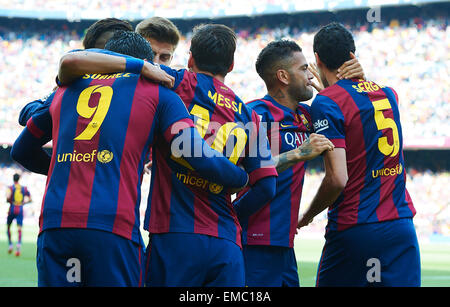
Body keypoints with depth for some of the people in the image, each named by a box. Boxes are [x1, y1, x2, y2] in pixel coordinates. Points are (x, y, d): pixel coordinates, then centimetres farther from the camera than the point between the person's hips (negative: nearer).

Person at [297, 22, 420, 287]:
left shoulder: (326, 103, -9)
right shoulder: (389, 94, 10)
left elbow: (337, 179, -15)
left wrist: (307, 215, -1)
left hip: (353, 231, -5)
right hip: (402, 227, 5)